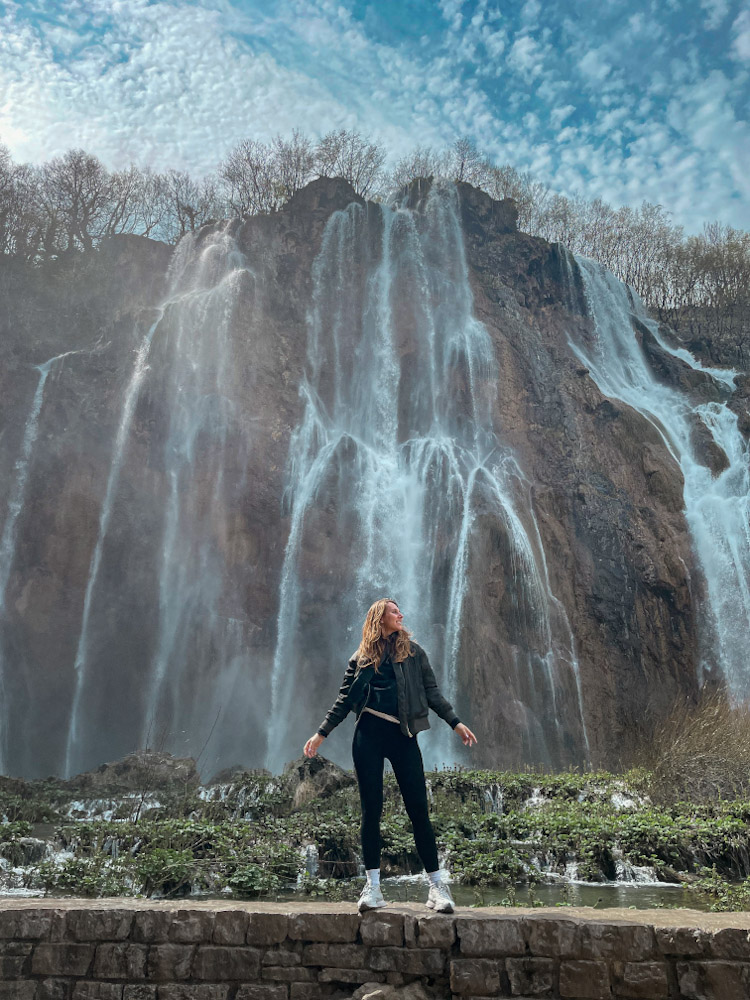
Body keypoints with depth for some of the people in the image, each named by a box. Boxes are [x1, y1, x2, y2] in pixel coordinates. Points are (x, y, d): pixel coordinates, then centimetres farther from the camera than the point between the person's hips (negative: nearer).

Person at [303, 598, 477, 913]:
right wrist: (321, 734, 8)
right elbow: (345, 700, 12)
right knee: (371, 809, 2)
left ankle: (436, 884, 5)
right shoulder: (362, 657, 9)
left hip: (402, 735, 0)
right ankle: (373, 885, 11)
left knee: (418, 808, -2)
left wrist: (455, 723, 0)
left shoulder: (413, 652, 9)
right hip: (368, 735, 0)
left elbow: (432, 692, 9)